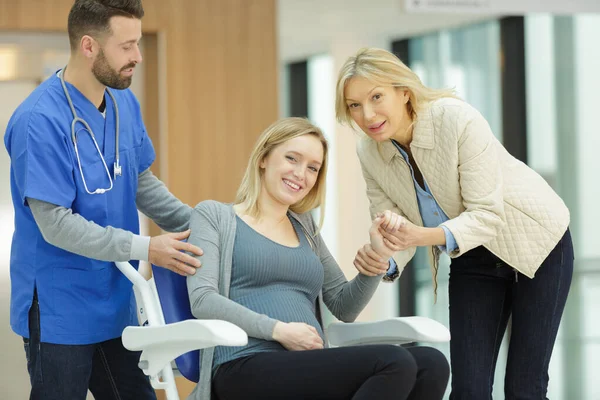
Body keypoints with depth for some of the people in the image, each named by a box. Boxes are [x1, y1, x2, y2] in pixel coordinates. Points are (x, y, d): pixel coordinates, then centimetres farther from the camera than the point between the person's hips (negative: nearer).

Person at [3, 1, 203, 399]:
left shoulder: (125, 103, 3)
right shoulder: (41, 121, -21)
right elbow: (55, 224, -22)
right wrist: (146, 249, -23)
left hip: (116, 302, 7)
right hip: (60, 314, -7)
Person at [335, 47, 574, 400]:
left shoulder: (458, 120, -29)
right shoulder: (369, 153, -12)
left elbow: (487, 214, -29)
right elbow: (391, 229, -7)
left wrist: (426, 236, -45)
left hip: (537, 244, -5)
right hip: (472, 257, 5)